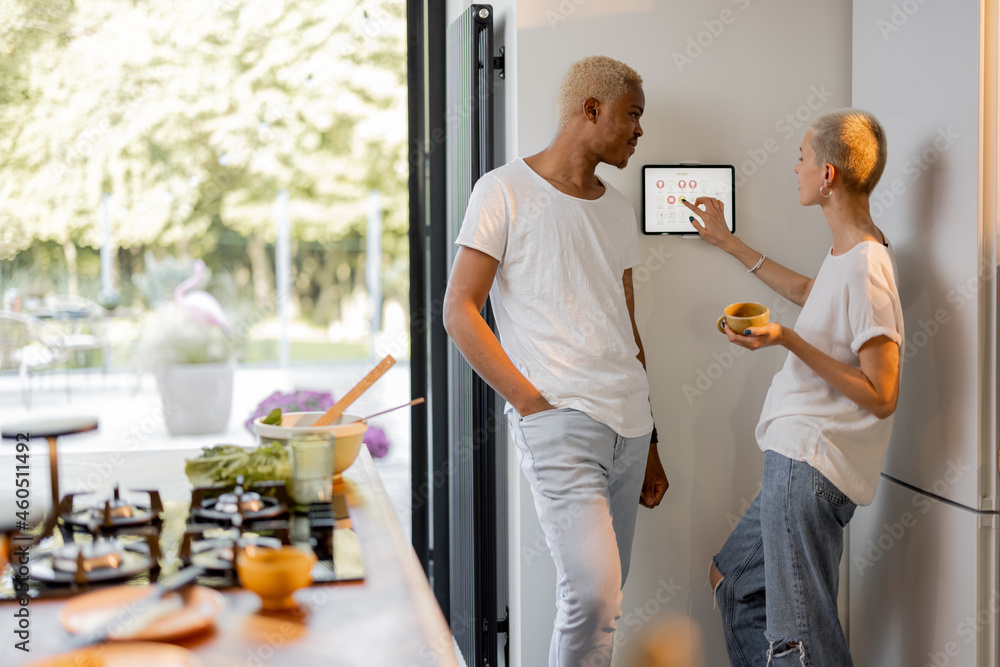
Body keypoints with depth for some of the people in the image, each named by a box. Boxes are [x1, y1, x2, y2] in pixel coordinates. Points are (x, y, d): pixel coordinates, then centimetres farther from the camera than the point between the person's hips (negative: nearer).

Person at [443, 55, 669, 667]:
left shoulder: (620, 210, 19)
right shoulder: (507, 191, 0)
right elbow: (459, 311, -5)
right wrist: (530, 399, -12)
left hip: (628, 427, 7)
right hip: (560, 420, -6)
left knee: (599, 598, 8)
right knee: (593, 594, -17)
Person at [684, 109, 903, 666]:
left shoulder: (867, 271, -19)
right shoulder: (850, 253, 12)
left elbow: (881, 397, -20)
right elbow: (807, 292, 35)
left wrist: (789, 341, -20)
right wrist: (728, 242, 41)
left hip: (811, 468, -11)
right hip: (796, 461, 11)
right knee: (732, 578, 22)